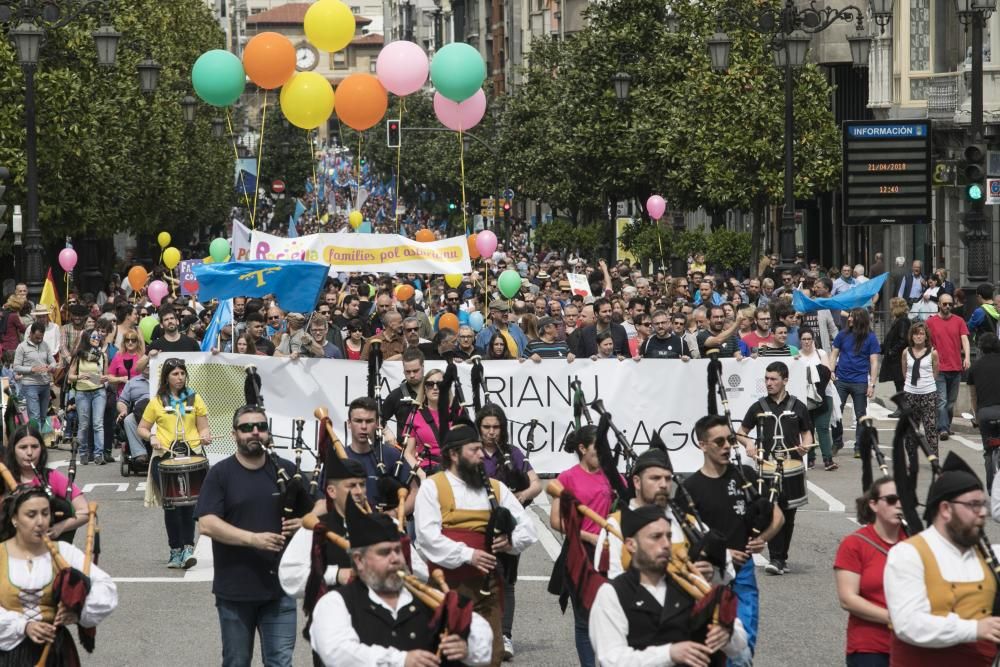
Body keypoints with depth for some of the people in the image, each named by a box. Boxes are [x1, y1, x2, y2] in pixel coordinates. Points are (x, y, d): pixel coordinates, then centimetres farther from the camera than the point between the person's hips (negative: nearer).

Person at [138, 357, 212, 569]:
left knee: (188, 502, -12)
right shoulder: (157, 402, 9)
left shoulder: (195, 399, 12)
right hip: (165, 457, 0)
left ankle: (187, 548, -11)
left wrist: (205, 436, -10)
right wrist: (151, 437, -7)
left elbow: (203, 428, 12)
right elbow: (141, 429, 13)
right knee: (170, 504, -1)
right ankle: (175, 551, 7)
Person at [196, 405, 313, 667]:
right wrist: (254, 539, -22)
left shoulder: (286, 471, 7)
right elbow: (206, 524, -13)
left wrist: (302, 524, -10)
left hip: (279, 586, 1)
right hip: (234, 589, -1)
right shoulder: (220, 474, -2)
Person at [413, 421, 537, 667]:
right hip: (448, 584, -4)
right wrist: (467, 555, -19)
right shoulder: (432, 487, -1)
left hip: (487, 582, 5)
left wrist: (511, 541, -10)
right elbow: (428, 536, -12)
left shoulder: (496, 488, 13)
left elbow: (527, 527, 12)